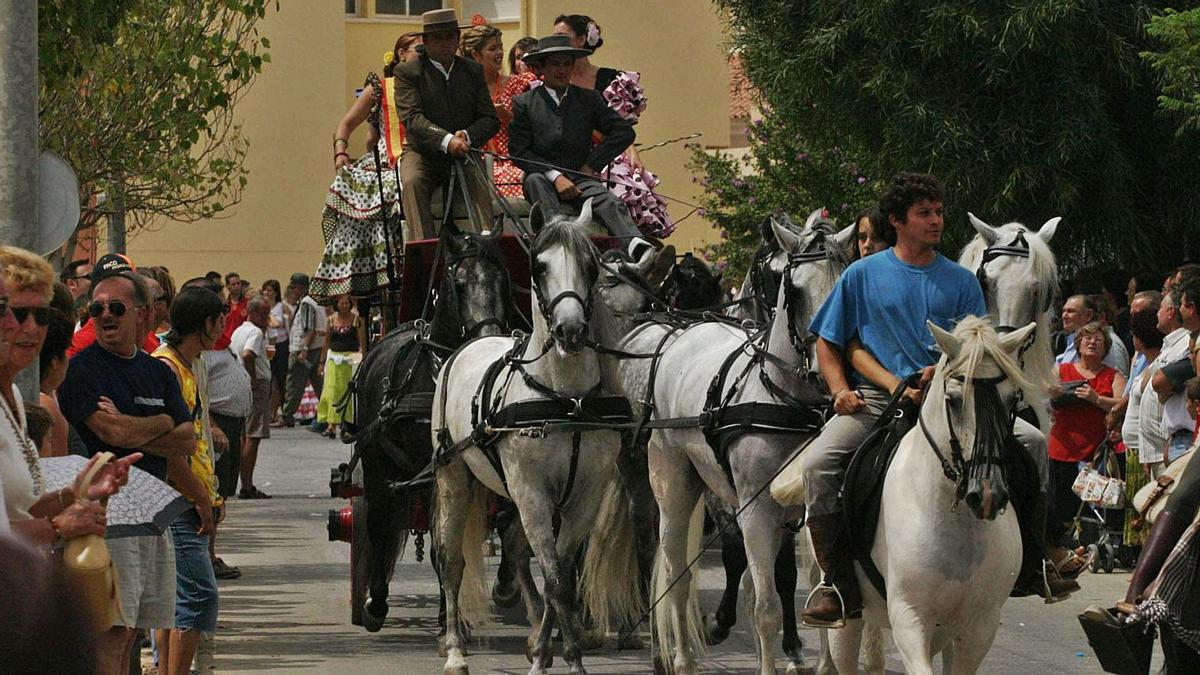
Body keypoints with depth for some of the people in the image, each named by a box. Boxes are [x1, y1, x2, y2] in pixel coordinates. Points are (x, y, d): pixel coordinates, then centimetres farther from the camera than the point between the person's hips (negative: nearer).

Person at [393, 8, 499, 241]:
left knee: (478, 183, -29)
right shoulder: (407, 72, -1)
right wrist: (446, 141, -31)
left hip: (463, 152, 2)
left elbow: (490, 119, 5)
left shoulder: (473, 71, 11)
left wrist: (467, 136, -18)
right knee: (412, 182, -32)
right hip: (423, 152, -2)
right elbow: (412, 118, -15)